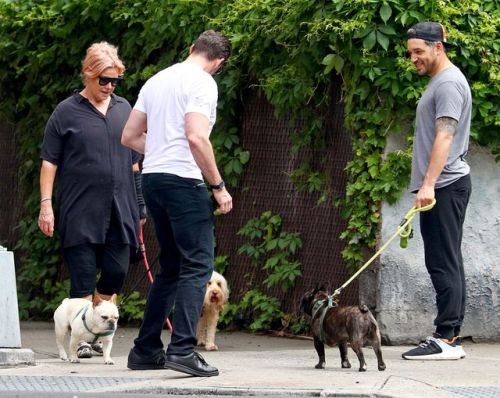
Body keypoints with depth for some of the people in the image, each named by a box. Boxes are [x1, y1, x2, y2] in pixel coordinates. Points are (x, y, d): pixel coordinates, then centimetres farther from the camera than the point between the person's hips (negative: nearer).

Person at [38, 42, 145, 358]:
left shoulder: (124, 109, 13)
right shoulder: (67, 112, 0)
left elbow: (134, 160, 19)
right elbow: (49, 162, 0)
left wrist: (139, 203, 15)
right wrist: (46, 204, -7)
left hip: (119, 210, 4)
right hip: (79, 210, -4)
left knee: (116, 272, 0)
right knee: (83, 275, -3)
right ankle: (82, 338, 3)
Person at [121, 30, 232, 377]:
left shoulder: (157, 80, 17)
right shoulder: (203, 83, -7)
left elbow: (129, 136, 19)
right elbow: (196, 137, -20)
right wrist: (218, 186, -14)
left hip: (153, 179, 8)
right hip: (184, 180, -8)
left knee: (171, 267, 17)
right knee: (198, 266, -8)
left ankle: (146, 350, 17)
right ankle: (183, 349, -19)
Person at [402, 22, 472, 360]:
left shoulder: (449, 83, -11)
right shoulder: (437, 82, 21)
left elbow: (444, 136, -20)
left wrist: (429, 183, -26)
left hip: (445, 185, -11)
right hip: (440, 186, 11)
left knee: (444, 263, -12)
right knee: (446, 263, 8)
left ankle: (446, 339, -15)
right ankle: (451, 338, 9)